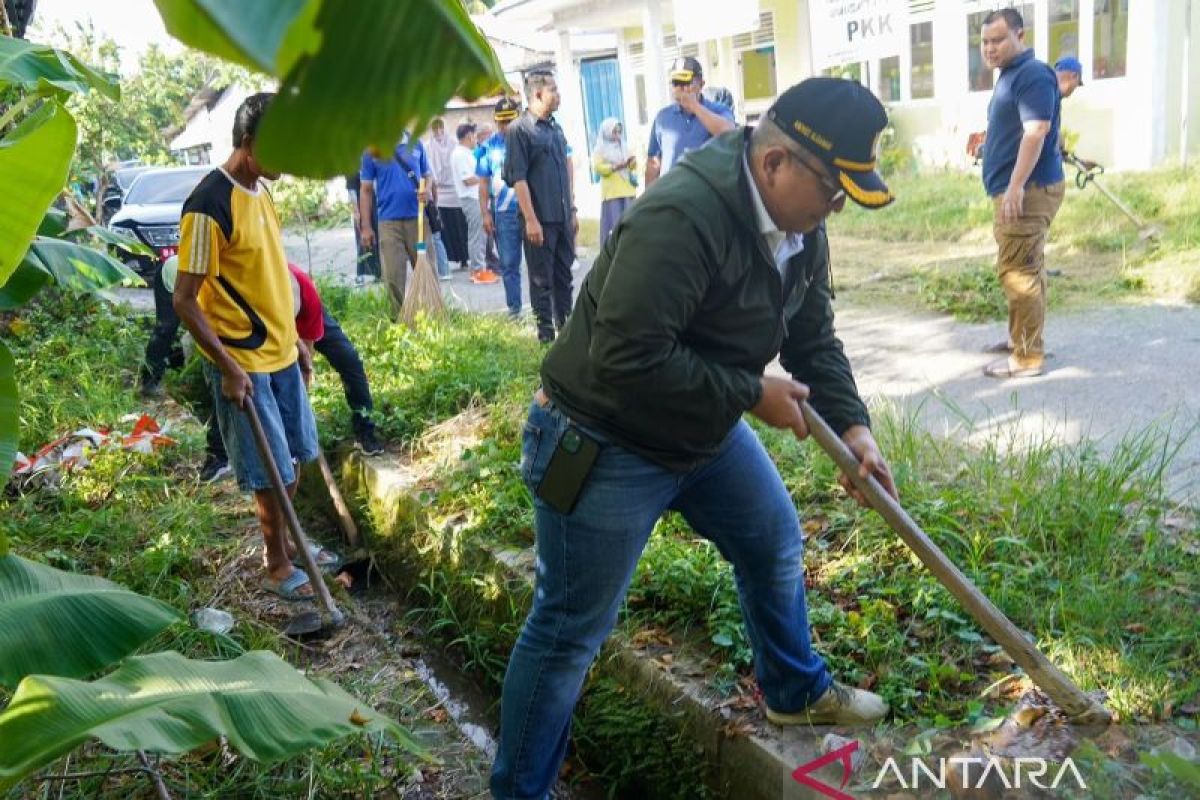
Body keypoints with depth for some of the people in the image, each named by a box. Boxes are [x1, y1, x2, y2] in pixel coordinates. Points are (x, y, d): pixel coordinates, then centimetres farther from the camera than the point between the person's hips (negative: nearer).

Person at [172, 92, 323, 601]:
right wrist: (228, 367, -20)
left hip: (281, 354, 8)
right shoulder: (209, 206, -20)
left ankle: (283, 540, 36)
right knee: (272, 473, 2)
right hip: (243, 364, -8)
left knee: (293, 458, 17)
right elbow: (184, 300, -19)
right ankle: (278, 567, 20)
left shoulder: (260, 191, 7)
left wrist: (295, 340, 18)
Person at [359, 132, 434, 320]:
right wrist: (366, 227, 0)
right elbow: (366, 190, 5)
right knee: (393, 276, -1)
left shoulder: (415, 144, 7)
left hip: (417, 218, 1)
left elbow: (427, 175, 14)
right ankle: (399, 320, 7)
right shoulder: (372, 150, 3)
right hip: (389, 221, -1)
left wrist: (428, 189, -11)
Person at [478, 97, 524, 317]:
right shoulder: (489, 146, 4)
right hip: (504, 213, 1)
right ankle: (514, 309, 15)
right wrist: (486, 213, 2)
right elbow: (483, 182, 7)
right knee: (508, 264, 6)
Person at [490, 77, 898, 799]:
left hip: (708, 430, 9)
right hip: (605, 445, -9)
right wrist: (753, 394, -25)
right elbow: (628, 362, -36)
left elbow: (814, 336, 8)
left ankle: (799, 692, 46)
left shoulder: (800, 226, -1)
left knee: (776, 544, 20)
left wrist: (853, 425, -5)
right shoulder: (680, 219, -33)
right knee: (571, 629, 1)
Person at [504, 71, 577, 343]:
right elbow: (518, 178, -14)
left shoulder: (555, 127, 13)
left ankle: (567, 327, 22)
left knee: (564, 275, 12)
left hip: (563, 217, 7)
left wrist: (572, 210, 16)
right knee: (542, 279, 1)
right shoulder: (520, 129, -9)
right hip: (540, 219, -7)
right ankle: (546, 332, 9)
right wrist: (531, 220, -18)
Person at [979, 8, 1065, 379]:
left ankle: (1028, 357, -8)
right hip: (1017, 189, 11)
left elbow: (1036, 132, -24)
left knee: (1017, 271, -11)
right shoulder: (1010, 75, 19)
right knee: (1026, 269, 17)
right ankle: (1022, 338, 28)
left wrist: (1015, 188, -29)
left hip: (1029, 190, -11)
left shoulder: (1033, 74, -13)